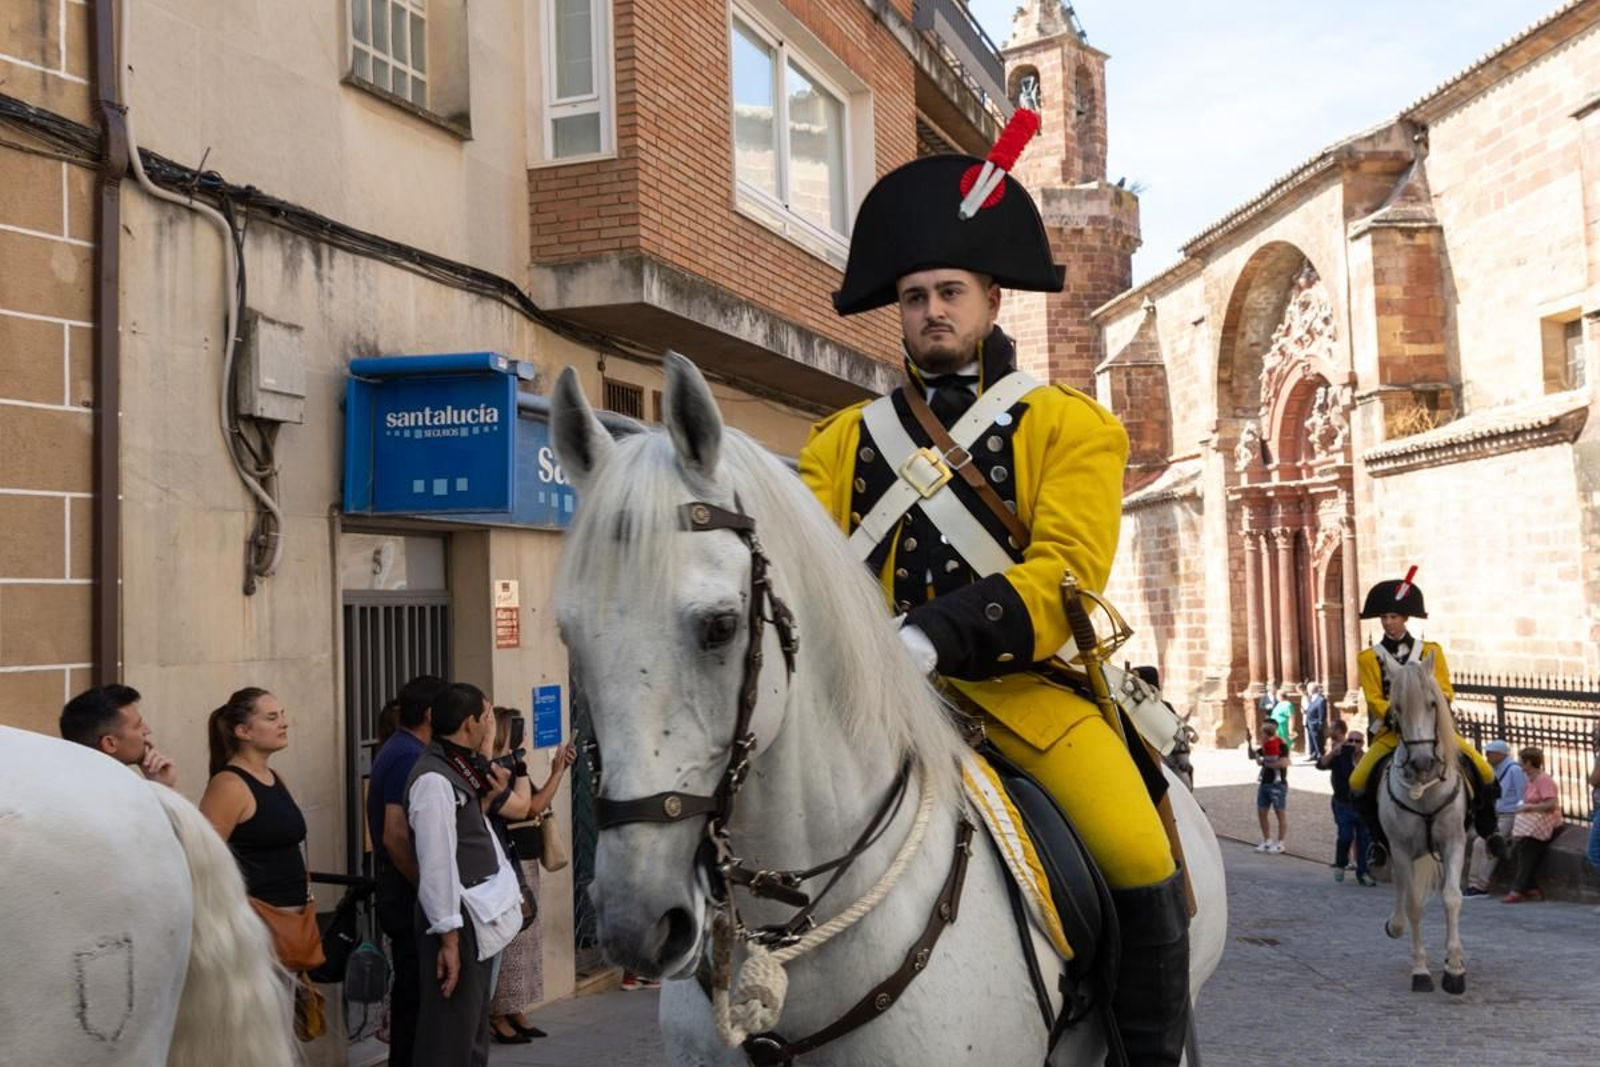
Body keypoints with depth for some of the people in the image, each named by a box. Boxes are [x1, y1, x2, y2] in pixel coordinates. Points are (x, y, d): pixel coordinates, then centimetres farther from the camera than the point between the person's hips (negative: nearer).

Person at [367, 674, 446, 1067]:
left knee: (409, 991, 16)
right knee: (415, 994, -3)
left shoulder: (397, 750, 13)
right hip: (410, 894, -10)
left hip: (401, 891, 10)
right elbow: (396, 836, -26)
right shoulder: (409, 757, -19)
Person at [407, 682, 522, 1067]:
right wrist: (449, 937, -23)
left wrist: (487, 798, 8)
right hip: (458, 919, -10)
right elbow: (437, 862, -22)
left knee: (473, 1031, 18)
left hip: (479, 916, 10)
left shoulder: (459, 768, 12)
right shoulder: (434, 779, -19)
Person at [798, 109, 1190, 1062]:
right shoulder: (845, 438, 15)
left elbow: (1066, 570, -9)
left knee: (1141, 858, -20)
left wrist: (934, 636, -24)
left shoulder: (1070, 424, 5)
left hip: (1018, 682, -3)